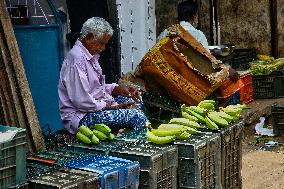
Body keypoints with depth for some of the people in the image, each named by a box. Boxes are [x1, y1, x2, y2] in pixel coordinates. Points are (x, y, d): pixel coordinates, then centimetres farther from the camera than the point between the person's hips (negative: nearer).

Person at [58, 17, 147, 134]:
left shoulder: (90, 55, 13)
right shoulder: (77, 59, -20)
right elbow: (81, 101, -25)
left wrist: (119, 89, 2)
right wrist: (111, 106, -17)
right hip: (81, 117, -11)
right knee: (138, 117, -24)